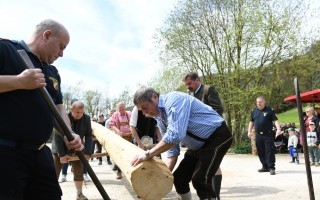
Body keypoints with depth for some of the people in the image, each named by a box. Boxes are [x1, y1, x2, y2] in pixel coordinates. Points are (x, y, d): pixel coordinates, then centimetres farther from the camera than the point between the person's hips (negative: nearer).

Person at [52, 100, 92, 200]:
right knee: (54, 173, 2)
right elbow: (57, 137, -24)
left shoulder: (86, 118, -15)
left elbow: (88, 136, -11)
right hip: (60, 149, -2)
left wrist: (87, 152, -17)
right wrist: (62, 154, -25)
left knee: (79, 172, 5)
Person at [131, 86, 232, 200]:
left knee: (200, 180, -21)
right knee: (178, 178, 8)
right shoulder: (160, 119, 3)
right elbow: (172, 150, 6)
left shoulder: (174, 99, -24)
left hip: (217, 136, -9)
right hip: (198, 145, 9)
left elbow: (175, 135, -37)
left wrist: (148, 154, -31)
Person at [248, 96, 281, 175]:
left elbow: (275, 120, -6)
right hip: (258, 135, 5)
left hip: (268, 134, -5)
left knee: (269, 151, -6)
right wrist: (249, 131, 10)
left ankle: (271, 167, -2)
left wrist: (278, 129, -20)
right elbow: (251, 122, 18)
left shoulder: (269, 110, -1)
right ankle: (265, 167, 19)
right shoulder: (254, 111, 13)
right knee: (260, 152, 9)